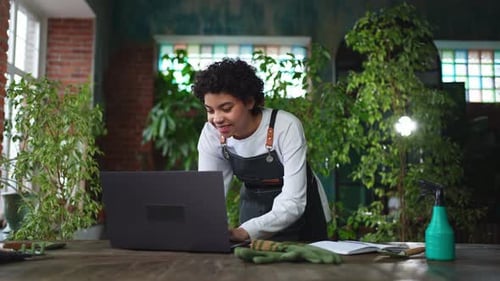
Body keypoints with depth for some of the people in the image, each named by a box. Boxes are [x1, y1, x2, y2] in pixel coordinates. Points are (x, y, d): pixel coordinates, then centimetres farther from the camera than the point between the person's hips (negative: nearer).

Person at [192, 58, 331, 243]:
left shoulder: (286, 127, -26)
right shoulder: (211, 134, -14)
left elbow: (293, 204, -29)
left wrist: (244, 232, -43)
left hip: (300, 211, -2)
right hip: (253, 211, 3)